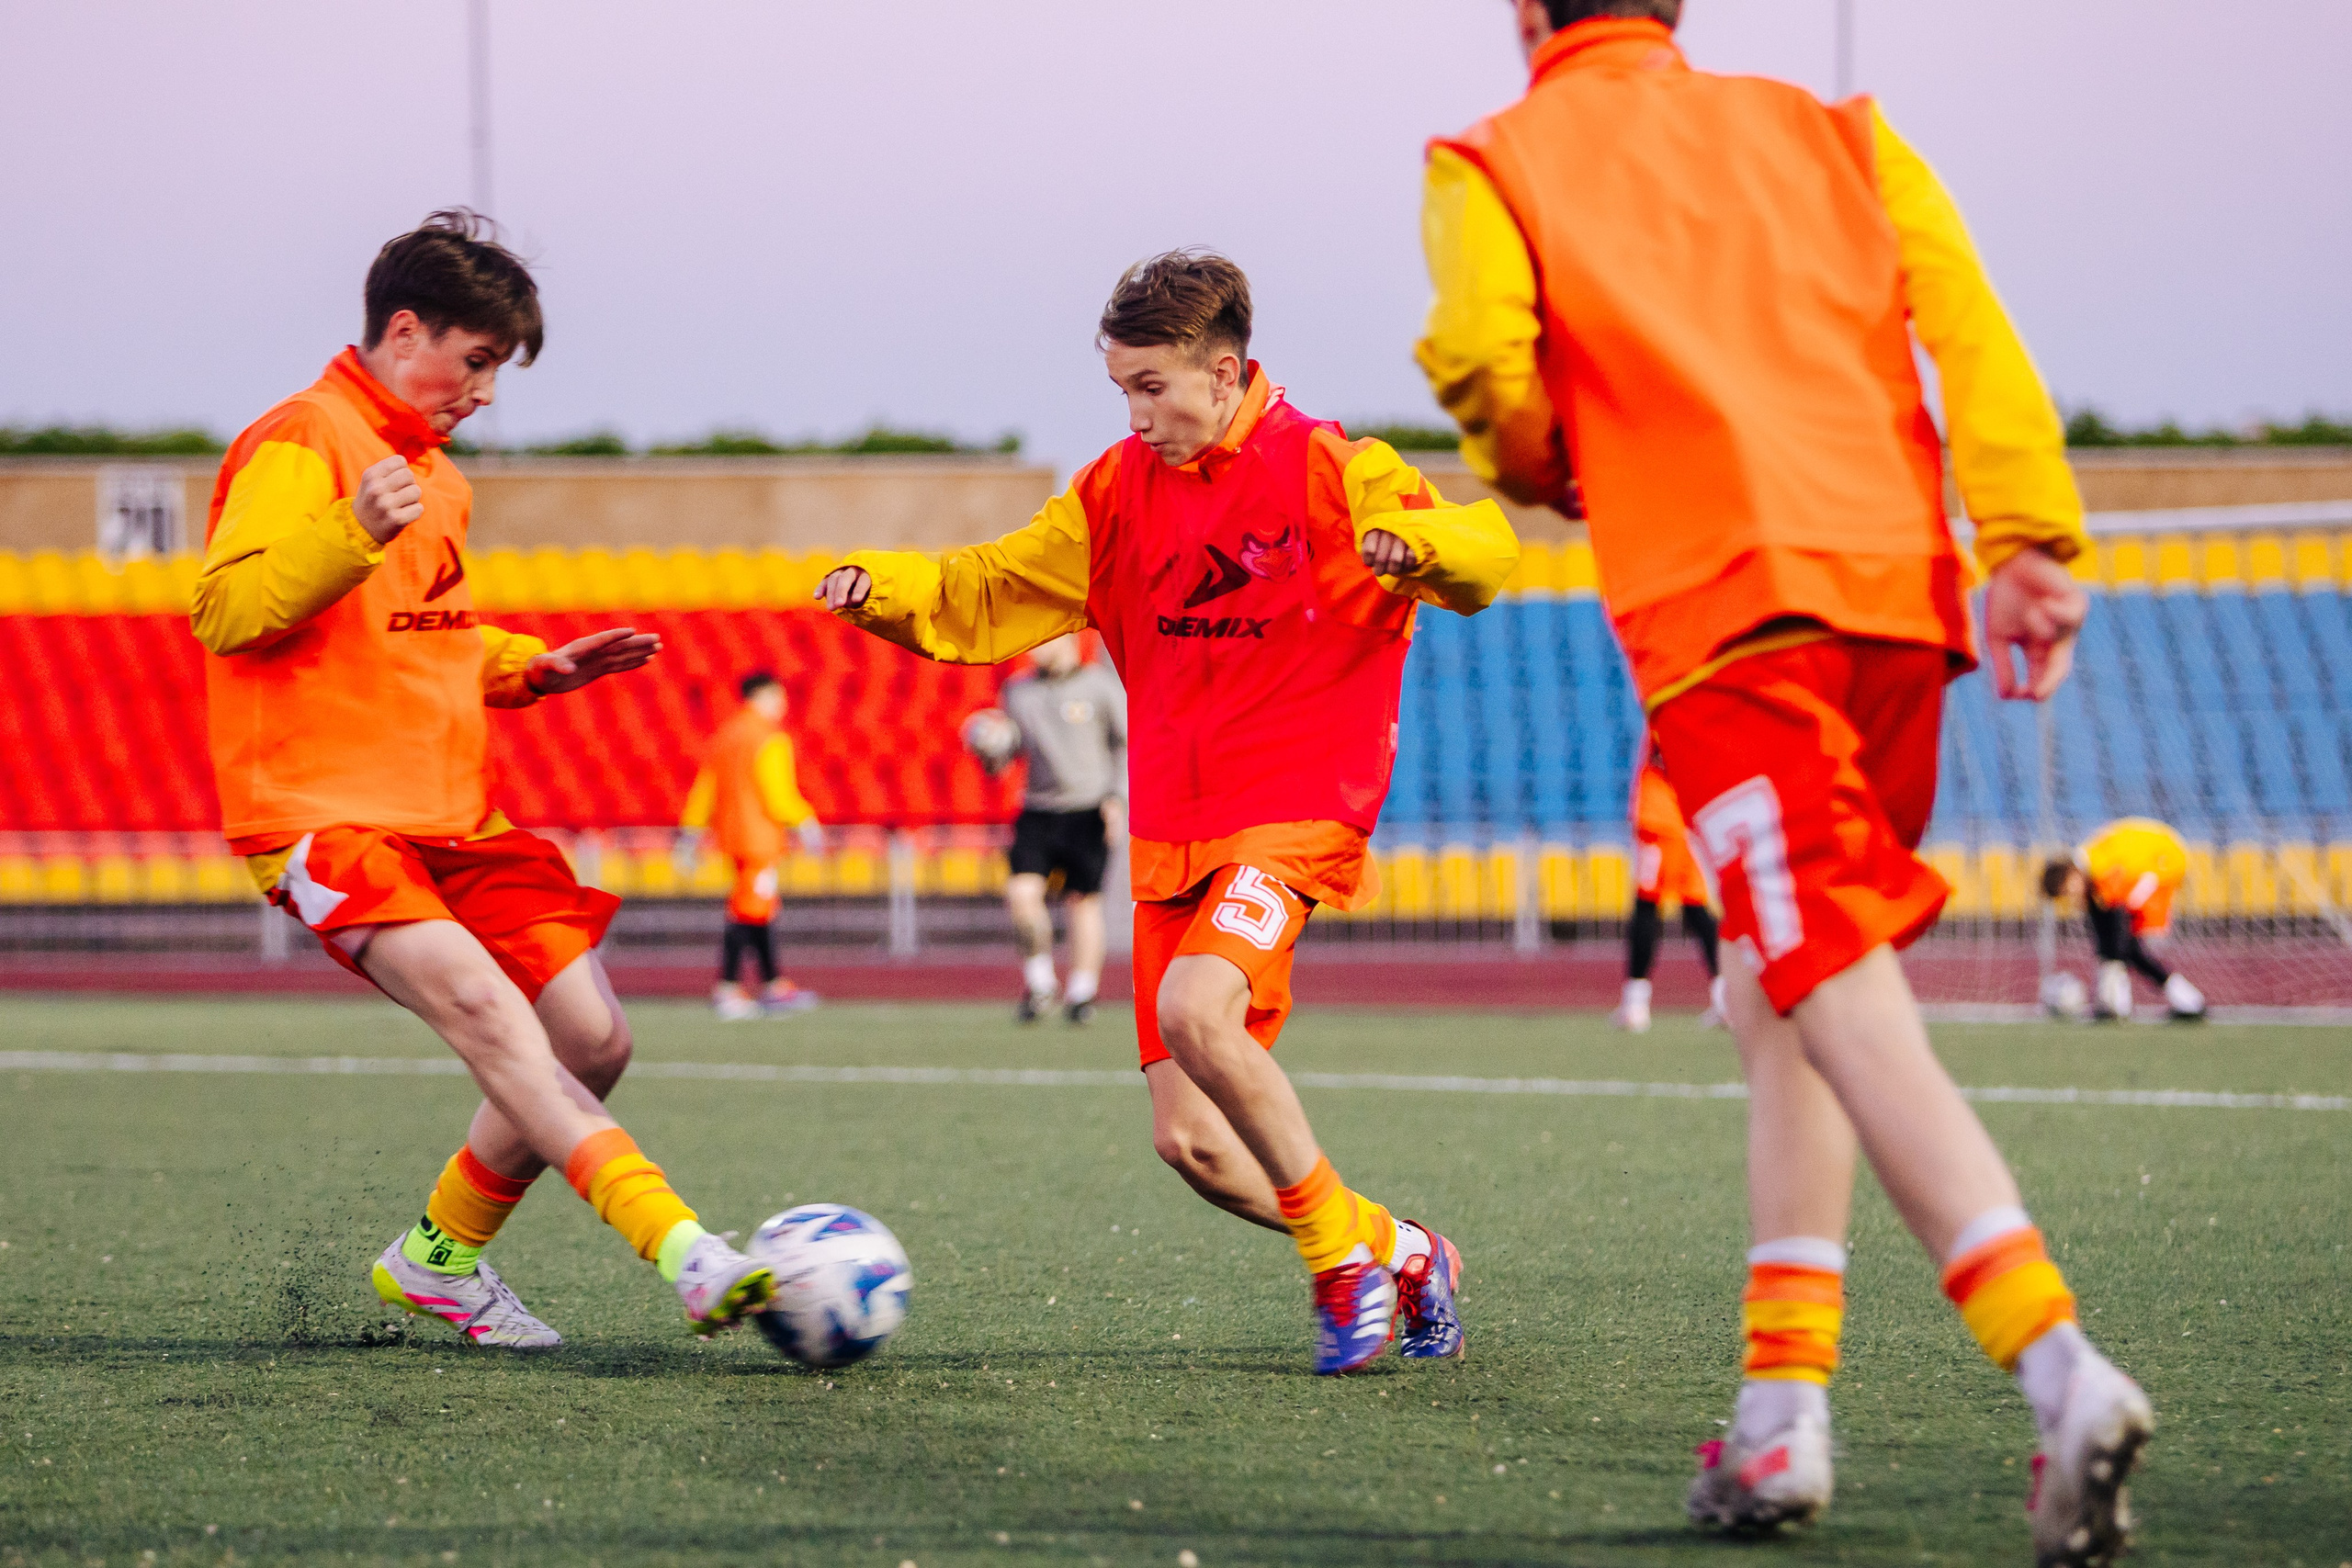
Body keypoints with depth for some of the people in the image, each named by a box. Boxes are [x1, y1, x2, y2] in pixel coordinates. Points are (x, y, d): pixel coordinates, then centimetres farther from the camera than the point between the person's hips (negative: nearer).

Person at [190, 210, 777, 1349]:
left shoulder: (433, 475, 22)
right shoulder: (299, 445, -8)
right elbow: (225, 611, -20)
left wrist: (532, 667, 17)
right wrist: (351, 535, -34)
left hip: (448, 817, 9)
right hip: (326, 815, -9)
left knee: (593, 1042, 0)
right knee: (485, 1008, -27)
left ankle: (439, 1256, 20)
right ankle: (684, 1255, -39)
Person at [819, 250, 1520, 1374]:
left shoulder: (1329, 471, -4)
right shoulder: (1122, 492, 11)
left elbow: (1482, 561, -12)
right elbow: (988, 595, 15)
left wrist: (1416, 540, -34)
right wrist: (881, 589, -4)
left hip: (1292, 818, -6)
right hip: (1169, 837, 6)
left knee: (1196, 1006, -33)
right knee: (1189, 1143, 0)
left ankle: (1338, 1250, -15)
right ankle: (1399, 1256, 21)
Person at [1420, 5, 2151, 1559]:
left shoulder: (1495, 162, 11)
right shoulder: (1825, 127, 22)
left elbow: (1480, 354, -7)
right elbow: (1965, 314, 7)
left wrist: (1554, 473, 14)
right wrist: (2029, 542, 0)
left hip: (1721, 605, -5)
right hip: (1898, 583, 5)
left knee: (1849, 1005, -14)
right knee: (1785, 997, 18)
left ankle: (2064, 1370, -32)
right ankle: (1786, 1406, 13)